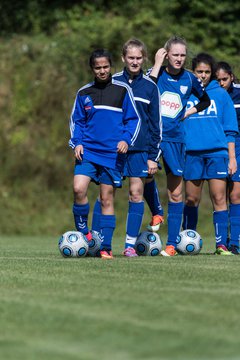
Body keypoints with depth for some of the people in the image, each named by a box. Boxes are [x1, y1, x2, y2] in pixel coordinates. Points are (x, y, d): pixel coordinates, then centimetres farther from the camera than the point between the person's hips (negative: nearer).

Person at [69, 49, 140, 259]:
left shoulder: (122, 90, 3)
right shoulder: (84, 93, 10)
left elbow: (133, 119, 4)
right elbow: (76, 121, 15)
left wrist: (126, 140, -11)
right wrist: (76, 142, -1)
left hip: (113, 153, -1)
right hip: (88, 150, 2)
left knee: (107, 199, 0)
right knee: (79, 189, -19)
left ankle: (106, 248, 7)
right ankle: (83, 232, 1)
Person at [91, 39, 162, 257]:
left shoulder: (150, 87, 5)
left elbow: (156, 124, 7)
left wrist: (154, 155, 2)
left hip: (140, 148, 0)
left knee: (136, 194, -1)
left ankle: (130, 244, 3)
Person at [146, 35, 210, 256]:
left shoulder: (190, 79, 4)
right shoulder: (156, 73, -3)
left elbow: (206, 101, 22)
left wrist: (190, 112, 6)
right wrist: (157, 65, -20)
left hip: (174, 138, 2)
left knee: (176, 193, 2)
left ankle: (172, 243, 6)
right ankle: (156, 213, 7)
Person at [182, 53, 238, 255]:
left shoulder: (221, 94, 9)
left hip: (217, 152, -1)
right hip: (192, 153, 1)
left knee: (219, 198, -7)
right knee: (191, 200, 5)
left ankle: (221, 243, -7)